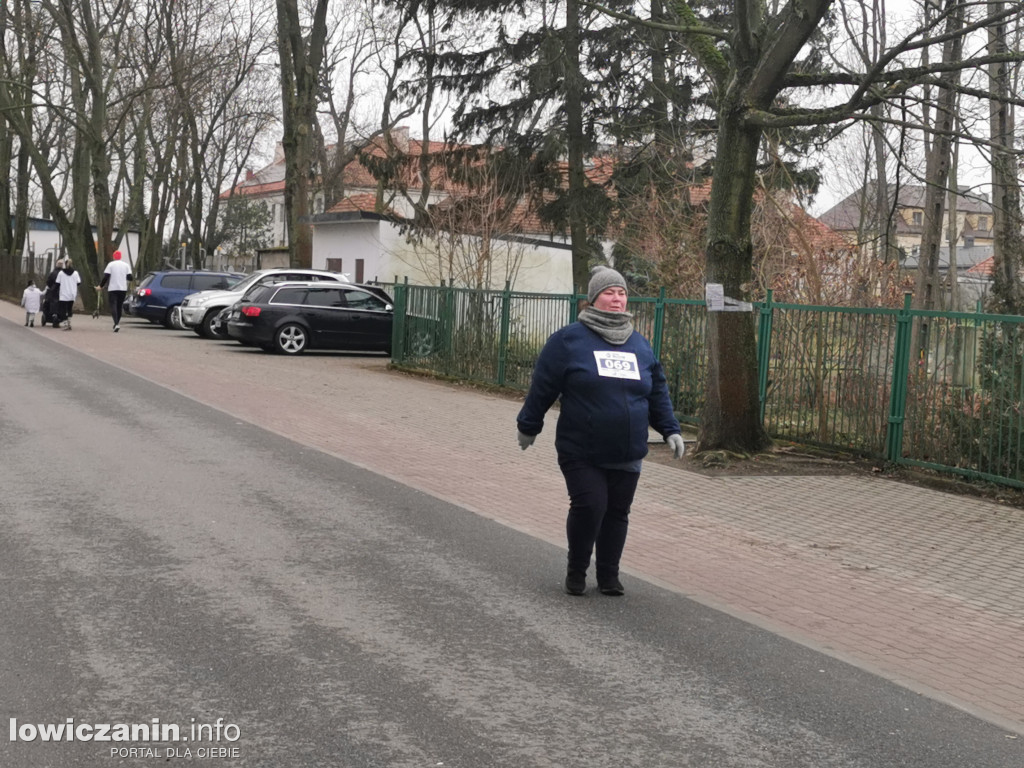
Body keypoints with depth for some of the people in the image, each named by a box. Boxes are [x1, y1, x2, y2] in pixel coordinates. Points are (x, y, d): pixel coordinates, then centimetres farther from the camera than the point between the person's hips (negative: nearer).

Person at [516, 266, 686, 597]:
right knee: (589, 506, -11)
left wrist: (671, 430, 9)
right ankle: (576, 570, 12)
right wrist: (528, 427, 5)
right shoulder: (569, 339, -4)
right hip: (581, 453, -4)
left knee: (617, 513, 9)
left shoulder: (640, 345, 12)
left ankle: (609, 576, 24)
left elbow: (658, 392, 16)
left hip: (627, 456, 4)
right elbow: (542, 387, 1)